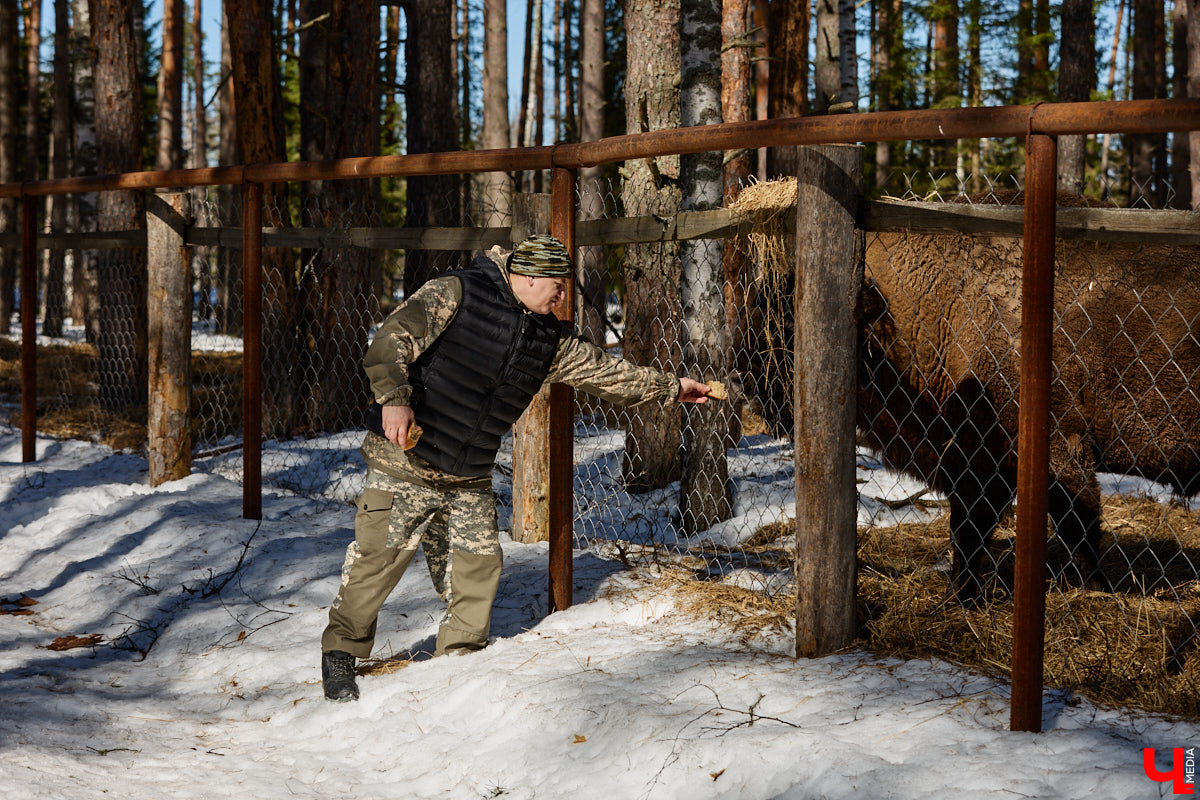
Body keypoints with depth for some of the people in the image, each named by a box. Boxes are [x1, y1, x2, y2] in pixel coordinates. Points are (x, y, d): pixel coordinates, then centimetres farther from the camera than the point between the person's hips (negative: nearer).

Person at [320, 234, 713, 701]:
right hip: (404, 461, -6)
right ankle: (341, 652, 10)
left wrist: (670, 388, 22)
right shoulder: (457, 293, -10)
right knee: (378, 558, -5)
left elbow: (603, 371, 20)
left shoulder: (549, 340, 11)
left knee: (478, 566, 5)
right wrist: (394, 397, -28)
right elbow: (393, 338, -15)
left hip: (470, 481, 7)